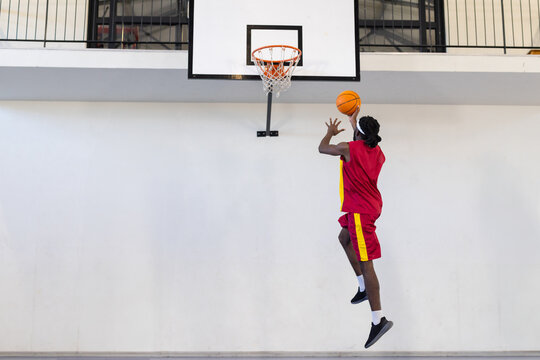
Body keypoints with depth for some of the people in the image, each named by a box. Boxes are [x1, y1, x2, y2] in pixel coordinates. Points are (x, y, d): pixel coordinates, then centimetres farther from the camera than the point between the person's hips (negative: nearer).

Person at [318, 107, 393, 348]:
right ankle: (363, 287, 28)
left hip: (361, 210, -9)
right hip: (371, 205, 9)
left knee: (366, 264, -8)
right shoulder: (378, 153, 7)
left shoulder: (349, 148, -15)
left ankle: (379, 320, -6)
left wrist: (330, 132, 23)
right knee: (344, 238, 28)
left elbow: (322, 148, 3)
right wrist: (354, 121, 42)